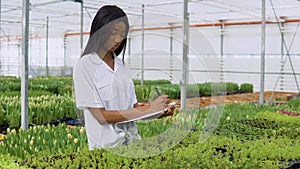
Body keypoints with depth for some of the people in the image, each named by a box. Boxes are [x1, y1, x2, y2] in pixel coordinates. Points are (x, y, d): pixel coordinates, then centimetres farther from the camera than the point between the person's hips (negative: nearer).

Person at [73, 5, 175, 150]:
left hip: (133, 140, 5)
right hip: (106, 144, -4)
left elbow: (134, 107, 11)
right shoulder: (85, 65, -5)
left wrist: (160, 112, -8)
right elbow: (101, 116, -11)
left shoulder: (123, 66, 11)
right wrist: (147, 110, -14)